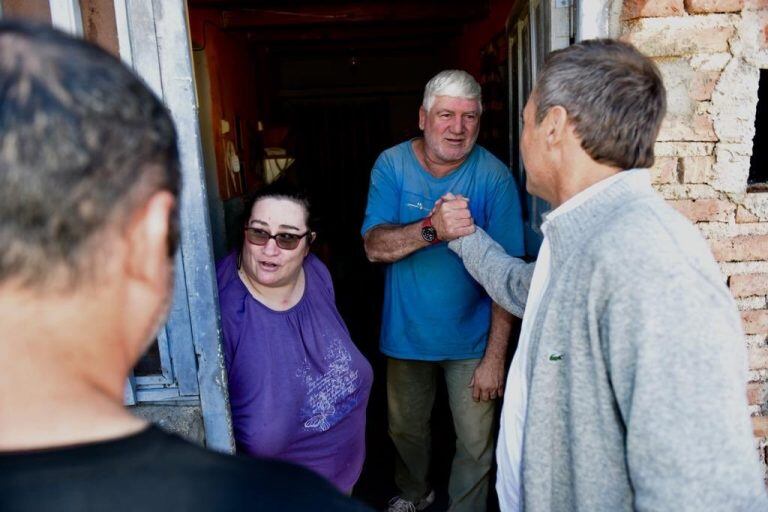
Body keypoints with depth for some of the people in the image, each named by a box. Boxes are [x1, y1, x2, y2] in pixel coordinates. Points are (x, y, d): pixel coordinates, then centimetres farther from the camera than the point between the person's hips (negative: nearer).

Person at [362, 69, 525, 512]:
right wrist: (432, 230, -39)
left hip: (471, 339, -2)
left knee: (476, 445, 11)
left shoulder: (494, 176, -16)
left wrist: (495, 357, -19)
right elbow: (374, 246, -20)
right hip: (407, 332, 3)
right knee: (406, 430, 23)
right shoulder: (392, 165, -9)